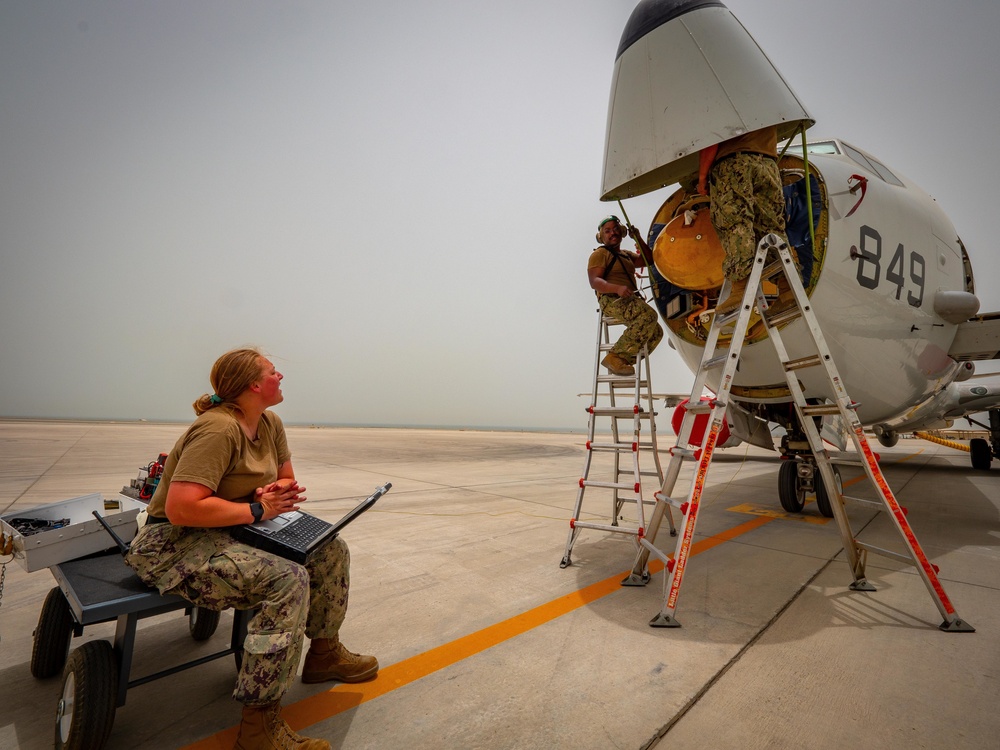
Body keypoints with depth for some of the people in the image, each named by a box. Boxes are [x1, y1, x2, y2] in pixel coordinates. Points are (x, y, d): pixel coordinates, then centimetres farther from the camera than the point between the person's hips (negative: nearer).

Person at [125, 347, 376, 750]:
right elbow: (181, 508, -31)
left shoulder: (270, 424, 4)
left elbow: (286, 478, 14)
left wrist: (278, 491, -9)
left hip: (234, 532, 9)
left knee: (330, 551, 2)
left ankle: (324, 652, 22)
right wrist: (257, 510, -24)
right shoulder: (218, 430, -24)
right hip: (174, 543, -9)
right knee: (288, 580, -30)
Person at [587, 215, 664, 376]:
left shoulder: (626, 255, 29)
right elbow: (594, 282, -13)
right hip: (611, 300, -9)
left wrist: (638, 239, 18)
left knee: (656, 332, -2)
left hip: (629, 301, 9)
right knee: (649, 315, -31)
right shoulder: (599, 254, 1)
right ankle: (615, 357, -31)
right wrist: (617, 288, -30)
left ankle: (622, 362, -4)